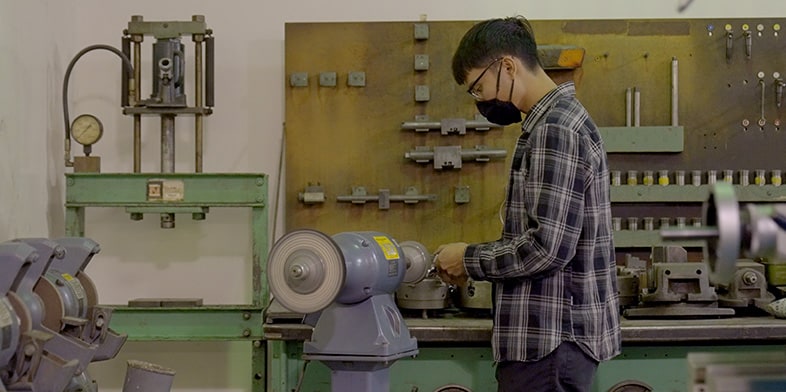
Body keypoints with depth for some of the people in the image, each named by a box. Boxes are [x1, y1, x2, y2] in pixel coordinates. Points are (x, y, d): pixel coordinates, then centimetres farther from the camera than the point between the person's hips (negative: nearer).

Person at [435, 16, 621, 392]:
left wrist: (469, 260, -9)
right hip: (558, 332, 10)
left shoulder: (554, 130, -16)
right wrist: (476, 258, 9)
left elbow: (547, 247, -23)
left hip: (551, 337, -10)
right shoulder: (564, 117, 16)